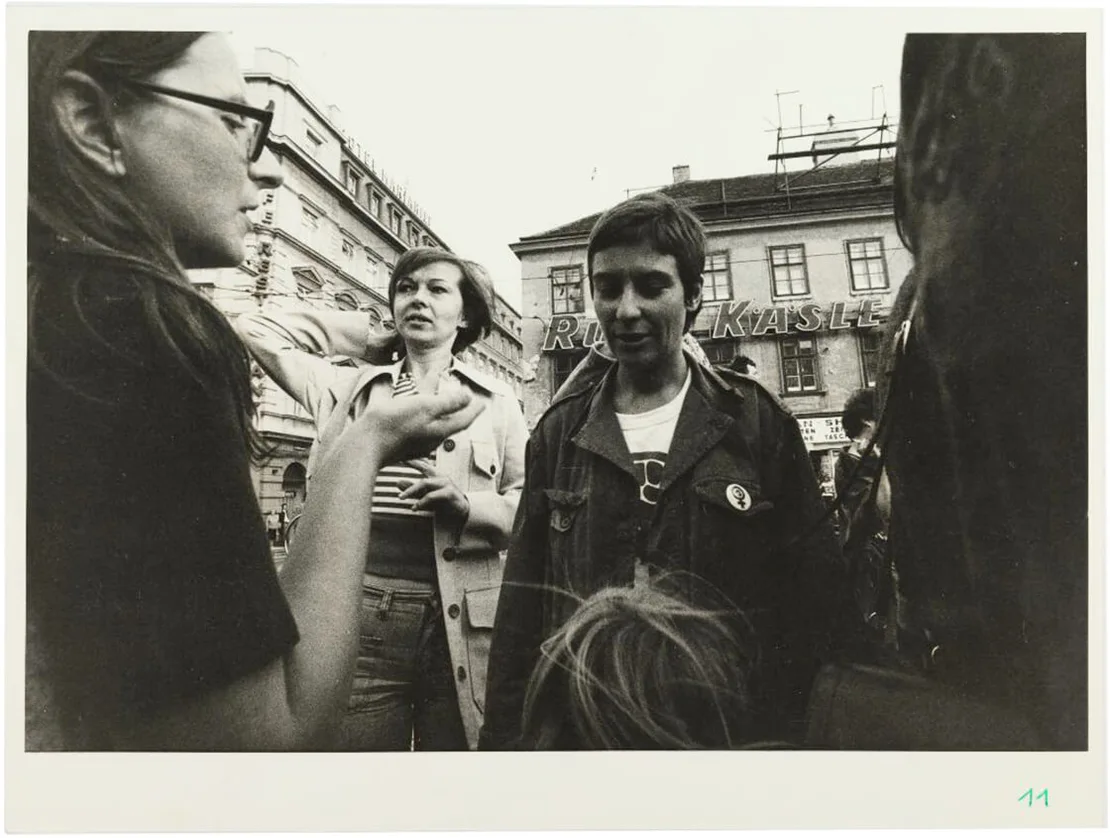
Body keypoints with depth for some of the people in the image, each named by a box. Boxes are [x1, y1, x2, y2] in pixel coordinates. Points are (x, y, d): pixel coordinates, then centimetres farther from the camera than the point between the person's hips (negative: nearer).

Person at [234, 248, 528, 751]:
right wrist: (368, 339, 15)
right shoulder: (346, 386, 14)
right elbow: (256, 327, 15)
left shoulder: (495, 401, 9)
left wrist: (468, 505, -15)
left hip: (460, 620, 0)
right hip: (359, 613, 1)